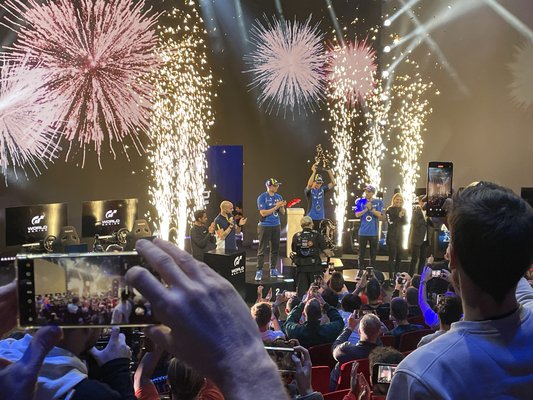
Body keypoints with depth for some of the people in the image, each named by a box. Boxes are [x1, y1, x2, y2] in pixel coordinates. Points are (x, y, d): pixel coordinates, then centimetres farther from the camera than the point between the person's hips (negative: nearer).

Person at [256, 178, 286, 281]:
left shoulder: (278, 197, 8)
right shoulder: (262, 197, -9)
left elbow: (282, 212, 11)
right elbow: (263, 213, -15)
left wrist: (282, 206, -10)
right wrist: (275, 207, -18)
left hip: (276, 226, 6)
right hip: (265, 226, -6)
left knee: (275, 249, 10)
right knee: (262, 249, -4)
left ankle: (273, 270, 19)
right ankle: (259, 271, -2)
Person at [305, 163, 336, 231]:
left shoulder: (322, 189, 8)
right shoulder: (309, 191, -4)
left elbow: (333, 183, 2)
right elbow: (309, 184, -27)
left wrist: (329, 171, -7)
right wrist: (314, 172, -27)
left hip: (321, 218, 4)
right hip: (311, 218, -4)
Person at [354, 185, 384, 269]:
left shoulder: (378, 202, 0)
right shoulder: (361, 201, 2)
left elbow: (380, 215, -10)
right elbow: (357, 214, -6)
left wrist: (371, 208, -21)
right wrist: (366, 209, -17)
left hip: (374, 232, 0)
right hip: (363, 231, 0)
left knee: (373, 252, 8)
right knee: (362, 252, 6)